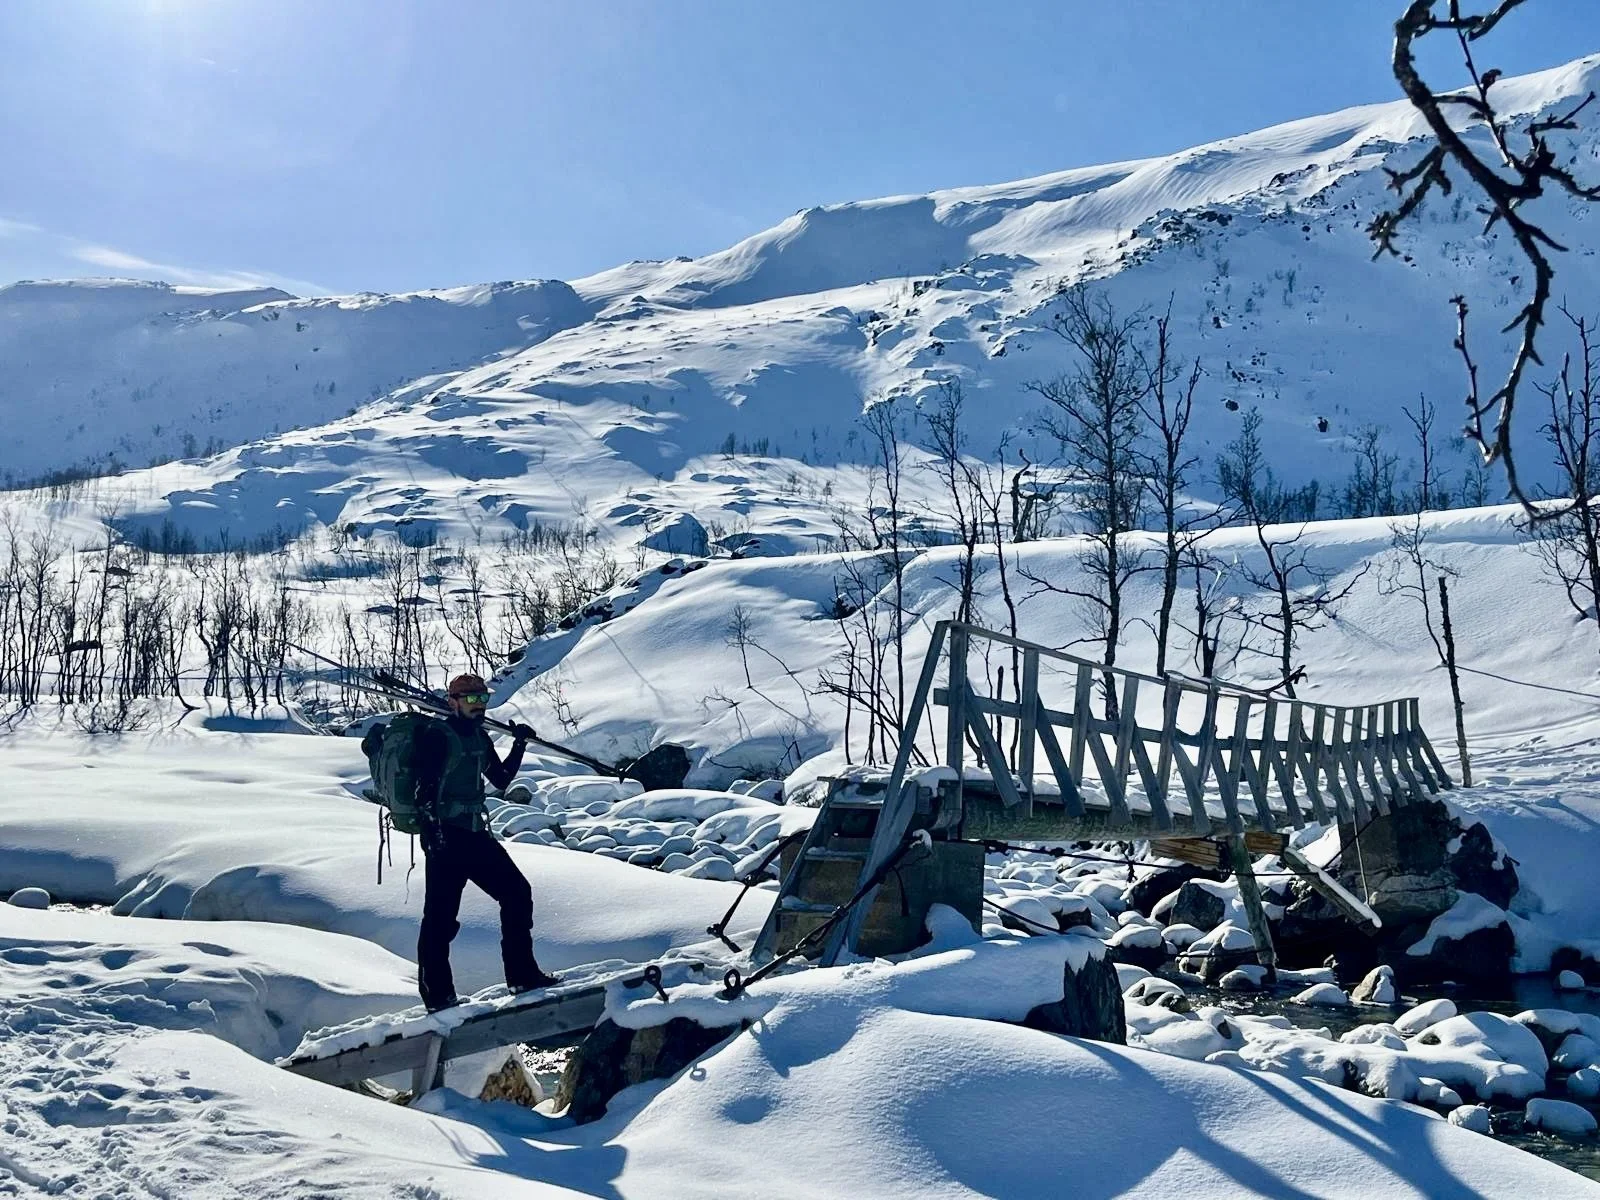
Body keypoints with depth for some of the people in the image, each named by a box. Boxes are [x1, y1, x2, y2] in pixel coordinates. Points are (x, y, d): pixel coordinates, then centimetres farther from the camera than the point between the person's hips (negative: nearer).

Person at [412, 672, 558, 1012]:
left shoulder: (479, 736, 15)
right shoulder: (436, 735, -8)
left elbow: (501, 779, 22)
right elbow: (425, 788, -16)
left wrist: (519, 745, 12)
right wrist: (433, 831, -25)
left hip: (476, 834, 8)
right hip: (445, 837, -8)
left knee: (517, 893, 6)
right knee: (441, 914, -7)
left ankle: (523, 975, 14)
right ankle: (438, 997, 1)